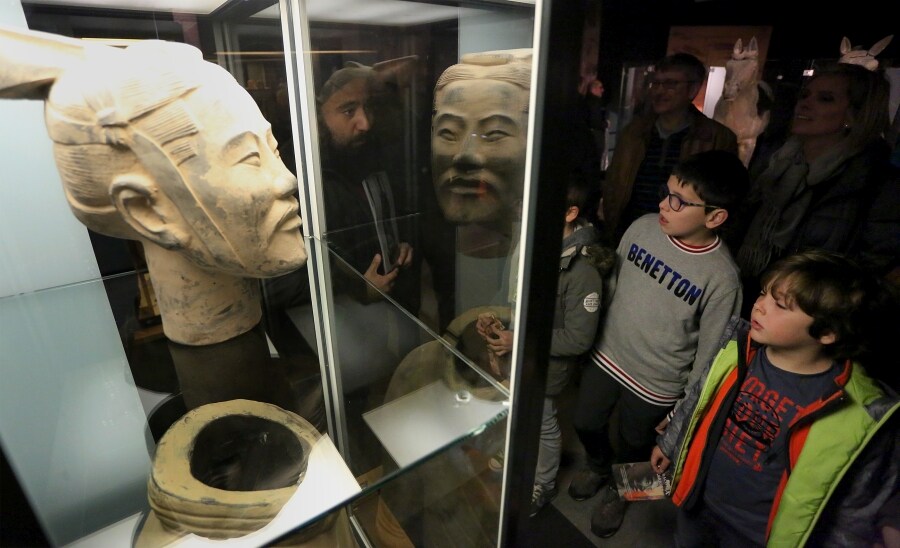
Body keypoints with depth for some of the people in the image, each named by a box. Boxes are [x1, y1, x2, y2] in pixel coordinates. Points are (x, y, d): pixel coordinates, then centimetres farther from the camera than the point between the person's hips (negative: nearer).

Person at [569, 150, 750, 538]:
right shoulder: (643, 228, -13)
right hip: (605, 357, 4)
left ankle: (616, 492, 56)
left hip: (655, 386, -4)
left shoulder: (722, 278, -24)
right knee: (585, 424, 23)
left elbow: (709, 354, -13)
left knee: (632, 447, 21)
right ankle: (599, 466, 58)